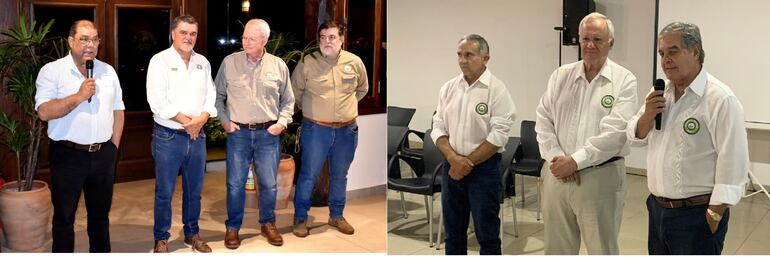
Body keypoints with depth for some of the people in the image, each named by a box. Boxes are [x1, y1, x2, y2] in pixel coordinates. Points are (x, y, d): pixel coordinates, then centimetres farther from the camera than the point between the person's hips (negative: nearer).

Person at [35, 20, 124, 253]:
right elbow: (44, 112, -17)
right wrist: (79, 97, -21)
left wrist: (114, 146, 7)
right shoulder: (52, 71, -6)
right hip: (68, 155, -4)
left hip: (103, 155, 4)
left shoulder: (108, 71, 7)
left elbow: (118, 111, 12)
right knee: (64, 216, 7)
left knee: (100, 213, 16)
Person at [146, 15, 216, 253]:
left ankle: (192, 233, 28)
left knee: (194, 190, 13)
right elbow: (157, 101, -14)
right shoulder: (160, 61, -6)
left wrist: (201, 120, -11)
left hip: (197, 135, 5)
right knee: (164, 192, 2)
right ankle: (161, 239, 15)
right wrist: (187, 121, -13)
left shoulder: (202, 62, 10)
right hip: (168, 136, -4)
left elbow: (211, 95, 7)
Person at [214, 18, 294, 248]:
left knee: (269, 184, 8)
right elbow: (217, 96, 8)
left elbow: (288, 100, 11)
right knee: (235, 184, 4)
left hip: (268, 133, 1)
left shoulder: (278, 66, 2)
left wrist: (282, 122, -2)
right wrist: (224, 121, -1)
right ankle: (233, 227, 19)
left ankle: (268, 224, 27)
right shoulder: (229, 63, 0)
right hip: (238, 132, -1)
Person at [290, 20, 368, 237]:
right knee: (309, 175, 2)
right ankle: (300, 218, 17)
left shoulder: (355, 62, -2)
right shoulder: (307, 63, -9)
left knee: (340, 176, 15)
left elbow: (363, 89, 16)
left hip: (347, 130, 3)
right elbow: (295, 92, 5)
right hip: (316, 129, -3)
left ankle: (336, 216, 31)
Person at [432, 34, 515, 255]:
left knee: (487, 234, 4)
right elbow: (438, 128, 5)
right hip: (452, 168, 5)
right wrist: (454, 158, -11)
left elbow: (498, 135, -15)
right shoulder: (448, 88, 6)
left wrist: (467, 162, -13)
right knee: (453, 232, 15)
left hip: (484, 170, -5)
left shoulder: (497, 90, -10)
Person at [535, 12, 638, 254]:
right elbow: (543, 120, 4)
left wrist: (575, 161, -17)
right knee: (556, 247, 14)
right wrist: (556, 158, -9)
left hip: (601, 177, -4)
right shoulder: (560, 76, 8)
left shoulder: (624, 80, -5)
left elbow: (614, 132, -14)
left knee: (602, 248, 6)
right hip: (557, 173, 4)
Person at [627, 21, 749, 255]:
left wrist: (714, 216, -17)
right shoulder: (660, 94, 7)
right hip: (658, 209, 7)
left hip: (696, 215, -7)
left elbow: (733, 164, -18)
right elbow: (636, 138, 12)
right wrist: (647, 116, -8)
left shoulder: (720, 99, -16)